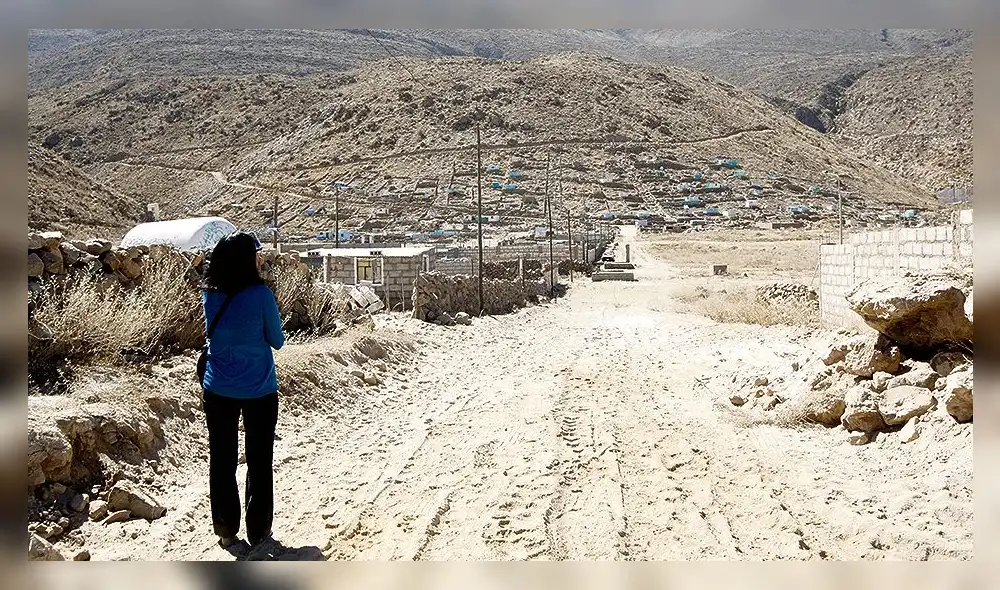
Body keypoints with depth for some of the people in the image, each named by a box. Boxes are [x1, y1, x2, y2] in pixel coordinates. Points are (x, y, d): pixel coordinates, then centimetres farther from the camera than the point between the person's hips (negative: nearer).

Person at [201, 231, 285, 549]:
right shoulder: (260, 294, -18)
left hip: (218, 392, 3)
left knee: (222, 461, 14)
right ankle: (258, 530, 21)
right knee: (259, 462, 12)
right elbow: (277, 341, -7)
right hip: (259, 392, -3)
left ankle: (226, 529, 22)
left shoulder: (210, 295, -7)